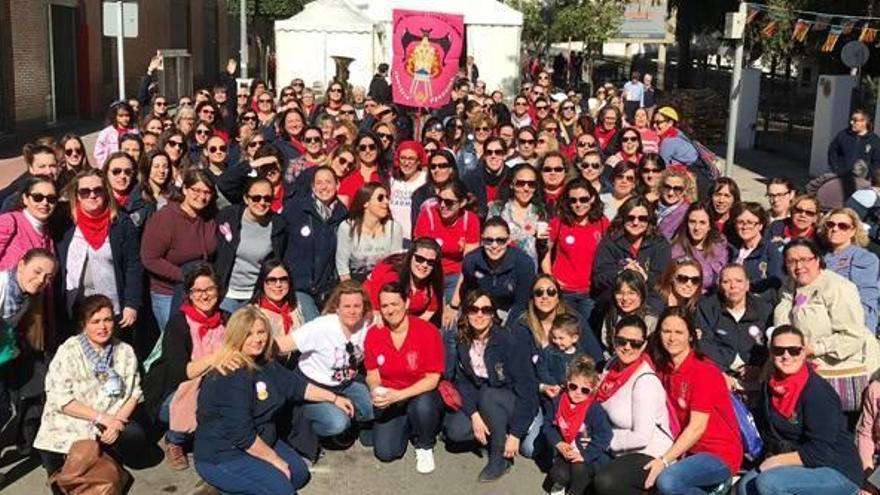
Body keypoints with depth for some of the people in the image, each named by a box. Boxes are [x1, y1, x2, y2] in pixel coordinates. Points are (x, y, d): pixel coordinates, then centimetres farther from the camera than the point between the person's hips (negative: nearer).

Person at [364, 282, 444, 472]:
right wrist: (376, 391, -21)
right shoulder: (373, 335, -6)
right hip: (390, 400, 3)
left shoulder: (428, 331, -17)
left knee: (422, 405, -38)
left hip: (422, 394, -3)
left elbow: (433, 378, -17)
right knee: (385, 452, -15)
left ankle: (424, 447, -4)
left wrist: (399, 395, -28)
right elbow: (373, 374, 3)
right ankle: (407, 427, 21)